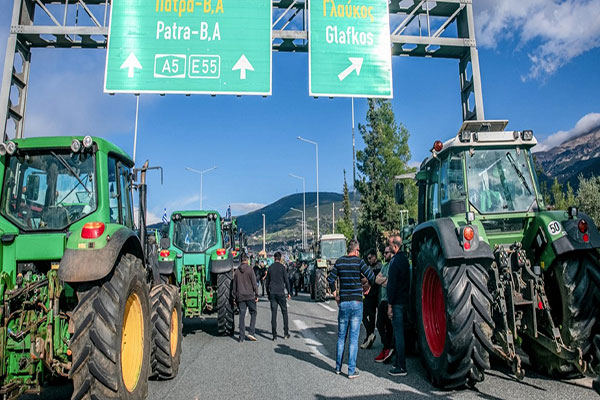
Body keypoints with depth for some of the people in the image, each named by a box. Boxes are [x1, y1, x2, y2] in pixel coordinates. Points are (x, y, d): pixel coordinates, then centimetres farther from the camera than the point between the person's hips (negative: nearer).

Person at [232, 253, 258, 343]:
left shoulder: (237, 271, 7)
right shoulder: (250, 269, -6)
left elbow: (234, 286, 10)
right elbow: (254, 283, -9)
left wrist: (234, 297, 17)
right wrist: (257, 295, -5)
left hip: (240, 297, 4)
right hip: (250, 296, -4)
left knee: (242, 316, 6)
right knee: (253, 313, 9)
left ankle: (241, 337, 7)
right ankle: (251, 332, -2)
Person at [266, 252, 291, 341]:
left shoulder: (270, 267, 8)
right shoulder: (282, 267, -4)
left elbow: (267, 281, 11)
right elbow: (286, 280, -5)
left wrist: (268, 293, 19)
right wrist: (289, 292, 2)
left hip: (272, 293, 3)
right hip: (281, 292, -3)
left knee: (273, 313, 4)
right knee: (284, 312, 8)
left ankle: (274, 335, 3)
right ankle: (286, 333, 9)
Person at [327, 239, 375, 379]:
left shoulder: (339, 261, 3)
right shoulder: (359, 261, -7)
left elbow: (330, 278, 4)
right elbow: (371, 276, -14)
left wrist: (335, 294, 13)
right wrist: (368, 285, 7)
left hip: (343, 303, 3)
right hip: (357, 303, -3)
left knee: (341, 336, 14)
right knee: (354, 338, 2)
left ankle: (338, 367, 22)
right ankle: (352, 370, 4)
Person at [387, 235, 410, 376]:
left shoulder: (395, 261, -17)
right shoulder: (404, 259, 12)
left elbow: (392, 284, -19)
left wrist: (390, 305, -16)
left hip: (397, 302, -10)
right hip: (404, 301, 10)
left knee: (398, 334, -5)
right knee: (399, 332, 17)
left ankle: (401, 367, 0)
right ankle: (399, 362, 26)